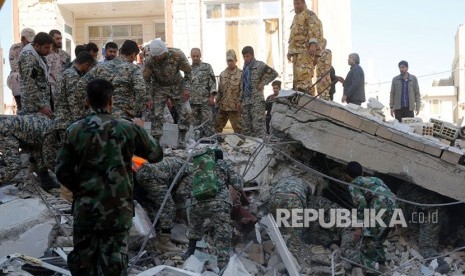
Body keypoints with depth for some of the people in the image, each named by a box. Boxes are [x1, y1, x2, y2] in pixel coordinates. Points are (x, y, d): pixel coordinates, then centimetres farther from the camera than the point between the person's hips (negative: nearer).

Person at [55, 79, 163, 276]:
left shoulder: (74, 131, -5)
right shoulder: (127, 128, -8)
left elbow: (62, 171, -2)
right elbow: (156, 155, 5)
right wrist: (140, 130, 20)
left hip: (85, 209, 2)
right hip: (118, 210, -1)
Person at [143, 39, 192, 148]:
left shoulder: (177, 55, -23)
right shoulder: (150, 60, -22)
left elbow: (188, 71, -9)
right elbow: (146, 79, -11)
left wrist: (187, 88, -17)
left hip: (177, 86, 1)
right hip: (159, 87, 0)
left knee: (184, 113, -7)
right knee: (156, 115, -10)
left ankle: (181, 140, 5)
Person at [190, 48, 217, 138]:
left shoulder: (207, 67, 4)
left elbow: (213, 82, -1)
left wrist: (212, 97, -9)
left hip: (205, 101, -4)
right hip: (192, 101, 4)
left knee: (207, 123, -7)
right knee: (195, 124, 6)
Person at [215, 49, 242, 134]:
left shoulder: (240, 74, -4)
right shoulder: (222, 74, 13)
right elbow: (219, 91, 16)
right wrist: (217, 103, 12)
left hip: (235, 107, -5)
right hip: (223, 107, 5)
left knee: (238, 129, 0)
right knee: (217, 127, 10)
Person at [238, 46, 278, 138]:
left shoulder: (259, 65, -2)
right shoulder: (245, 68, 19)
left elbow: (274, 73, -8)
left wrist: (263, 83, -11)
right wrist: (240, 101, 20)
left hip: (257, 100, -7)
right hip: (246, 101, 7)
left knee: (258, 125, -11)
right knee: (246, 127, 6)